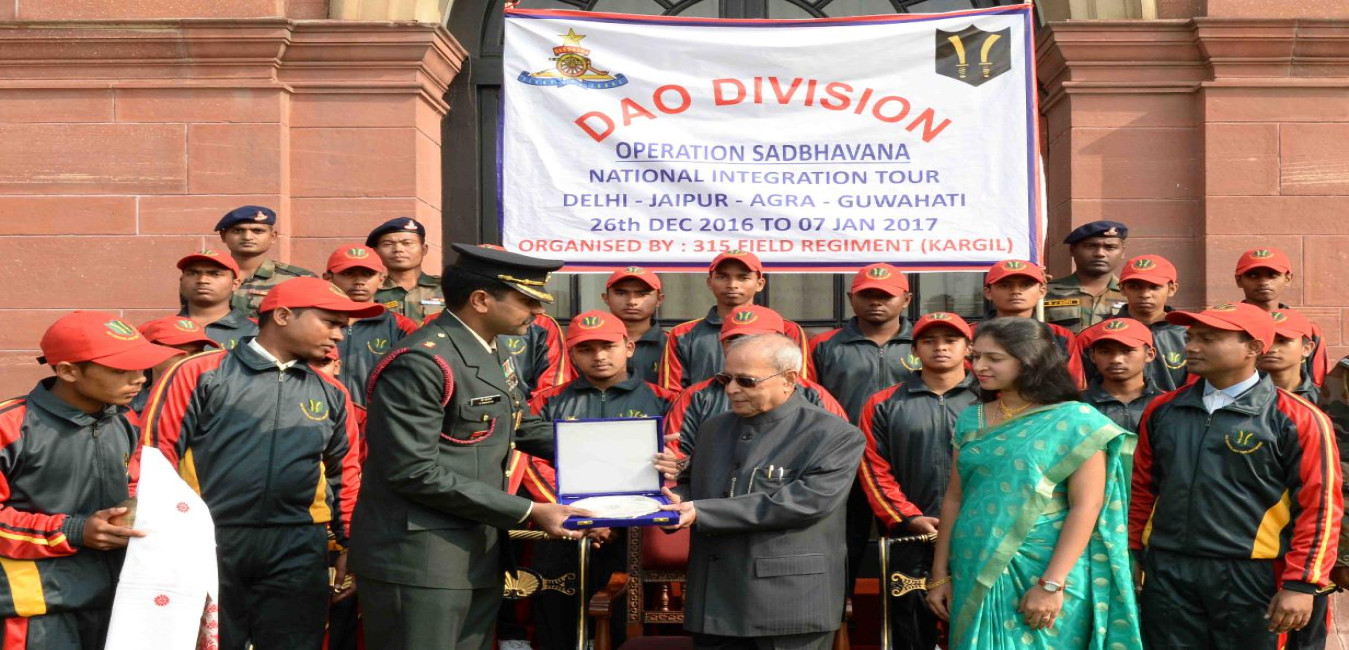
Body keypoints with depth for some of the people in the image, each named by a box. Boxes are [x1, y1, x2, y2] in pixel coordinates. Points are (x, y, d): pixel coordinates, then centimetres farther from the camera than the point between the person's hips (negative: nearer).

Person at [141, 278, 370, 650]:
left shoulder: (331, 394, 12)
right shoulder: (201, 373, -1)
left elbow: (345, 475, 19)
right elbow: (157, 453, -3)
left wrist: (351, 544, 13)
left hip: (297, 553, 3)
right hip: (206, 545, -3)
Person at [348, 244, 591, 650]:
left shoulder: (492, 353, 12)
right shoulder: (422, 362, -18)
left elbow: (517, 426, 24)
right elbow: (416, 473, -22)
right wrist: (528, 512, -19)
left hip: (480, 554, 9)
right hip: (420, 562, -9)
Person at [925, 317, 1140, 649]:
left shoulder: (1075, 421, -8)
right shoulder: (970, 420, 8)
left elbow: (1086, 507, -13)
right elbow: (954, 499, 10)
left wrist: (1052, 583, -18)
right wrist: (940, 573, 8)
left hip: (1042, 572, -4)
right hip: (974, 574, 5)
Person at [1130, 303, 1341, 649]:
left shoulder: (1296, 418, -5)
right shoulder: (1163, 410, 9)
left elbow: (1320, 507, -7)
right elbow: (1142, 489, 18)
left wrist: (1300, 585, -12)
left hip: (1250, 577, -4)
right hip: (1166, 573, 4)